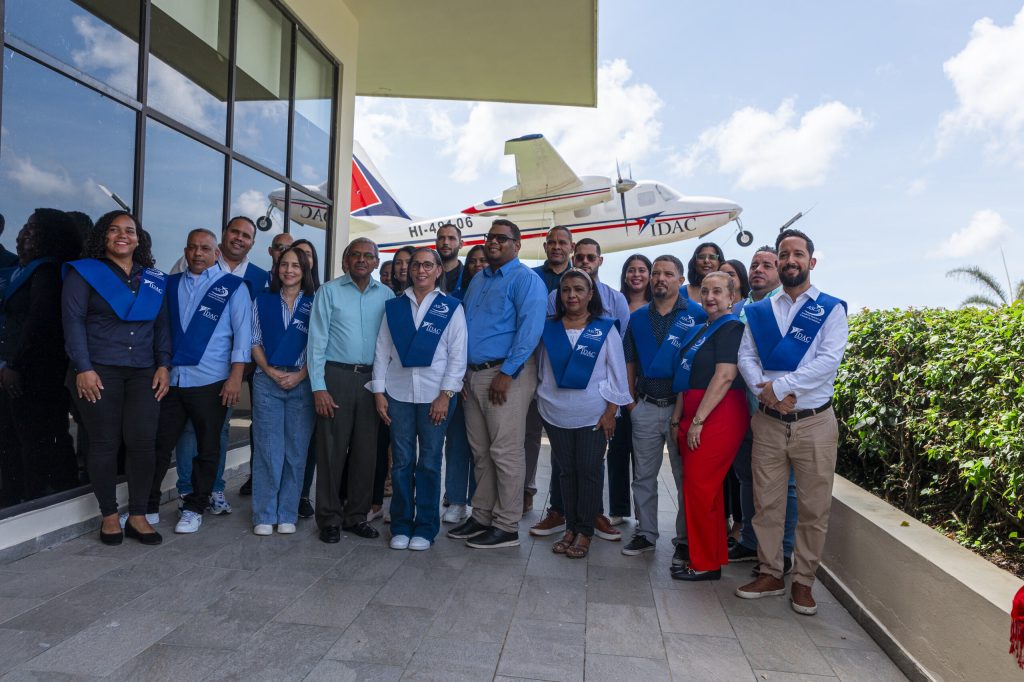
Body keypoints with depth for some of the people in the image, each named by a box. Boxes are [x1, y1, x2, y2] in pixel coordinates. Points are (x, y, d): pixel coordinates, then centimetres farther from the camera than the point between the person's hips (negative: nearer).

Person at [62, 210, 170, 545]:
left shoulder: (154, 279, 14)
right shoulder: (83, 272, 3)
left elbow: (161, 325, 13)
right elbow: (73, 322, -4)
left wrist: (164, 365, 3)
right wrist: (83, 368, -12)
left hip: (143, 373, 3)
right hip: (98, 371, -3)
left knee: (143, 442, -3)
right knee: (105, 444, 2)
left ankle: (138, 516, 9)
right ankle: (109, 515, 16)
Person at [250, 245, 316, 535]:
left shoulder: (314, 304, 4)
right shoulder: (263, 301, 9)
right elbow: (254, 342, 8)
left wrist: (300, 375, -10)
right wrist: (269, 370, -7)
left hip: (302, 383, -1)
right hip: (267, 382, 1)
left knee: (296, 450, 3)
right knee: (266, 448, 1)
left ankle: (287, 514, 14)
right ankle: (264, 515, 11)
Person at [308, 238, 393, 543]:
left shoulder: (386, 295, 8)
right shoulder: (329, 291, 2)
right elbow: (317, 341, -2)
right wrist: (318, 387, -9)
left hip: (371, 378, 3)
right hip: (336, 375, -2)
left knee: (366, 450, 7)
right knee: (332, 449, 2)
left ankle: (356, 516, 21)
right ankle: (330, 518, 15)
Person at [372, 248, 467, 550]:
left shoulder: (451, 308, 3)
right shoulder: (394, 306, 9)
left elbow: (457, 355, -1)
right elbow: (382, 350, 8)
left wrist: (445, 395, -9)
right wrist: (379, 391, 1)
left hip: (435, 395, -2)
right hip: (398, 393, 2)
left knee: (429, 462, 5)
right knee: (401, 461, 6)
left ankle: (425, 528, 17)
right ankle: (401, 526, 19)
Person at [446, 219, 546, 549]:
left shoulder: (525, 280, -6)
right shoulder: (478, 279, 20)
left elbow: (529, 330, -16)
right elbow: (464, 322, 23)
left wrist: (507, 374, -20)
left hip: (506, 375, -8)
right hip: (474, 374, 8)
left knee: (505, 453, -3)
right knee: (481, 452, 13)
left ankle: (506, 527, 8)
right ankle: (481, 517, 24)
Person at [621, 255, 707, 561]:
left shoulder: (697, 315, -3)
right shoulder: (637, 318, 9)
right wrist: (631, 401, 7)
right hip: (645, 407, 4)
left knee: (685, 477, 6)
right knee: (643, 476, 11)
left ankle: (685, 539, 18)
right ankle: (645, 533, 24)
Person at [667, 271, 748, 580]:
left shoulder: (732, 328, -7)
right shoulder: (699, 330, 18)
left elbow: (724, 377, -17)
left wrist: (698, 421, -18)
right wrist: (678, 418, 12)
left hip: (718, 416, -8)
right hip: (694, 418, 9)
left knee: (699, 486, -6)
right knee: (708, 489, 13)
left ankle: (705, 563, 8)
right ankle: (716, 555, 25)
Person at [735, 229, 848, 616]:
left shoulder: (831, 309, 1)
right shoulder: (760, 311, 11)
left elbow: (829, 360, -11)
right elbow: (745, 356, 3)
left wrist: (779, 385, -17)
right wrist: (765, 391, -15)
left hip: (814, 422, -2)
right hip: (768, 421, 2)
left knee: (814, 507, 5)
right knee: (766, 502, 8)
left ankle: (803, 581, 21)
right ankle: (770, 574, 23)